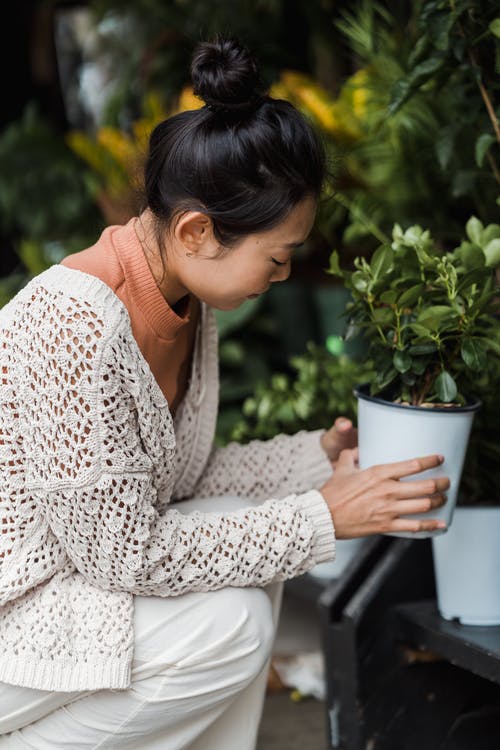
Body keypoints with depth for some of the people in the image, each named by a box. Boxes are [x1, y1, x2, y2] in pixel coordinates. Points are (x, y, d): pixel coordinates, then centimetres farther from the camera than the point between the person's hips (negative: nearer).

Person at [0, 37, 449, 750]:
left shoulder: (188, 299, -1)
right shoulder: (75, 323, -30)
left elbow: (175, 477, 8)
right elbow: (123, 553, -26)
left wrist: (320, 455, -2)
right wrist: (322, 518, -21)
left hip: (79, 554, 9)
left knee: (248, 555, -4)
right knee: (232, 626, -18)